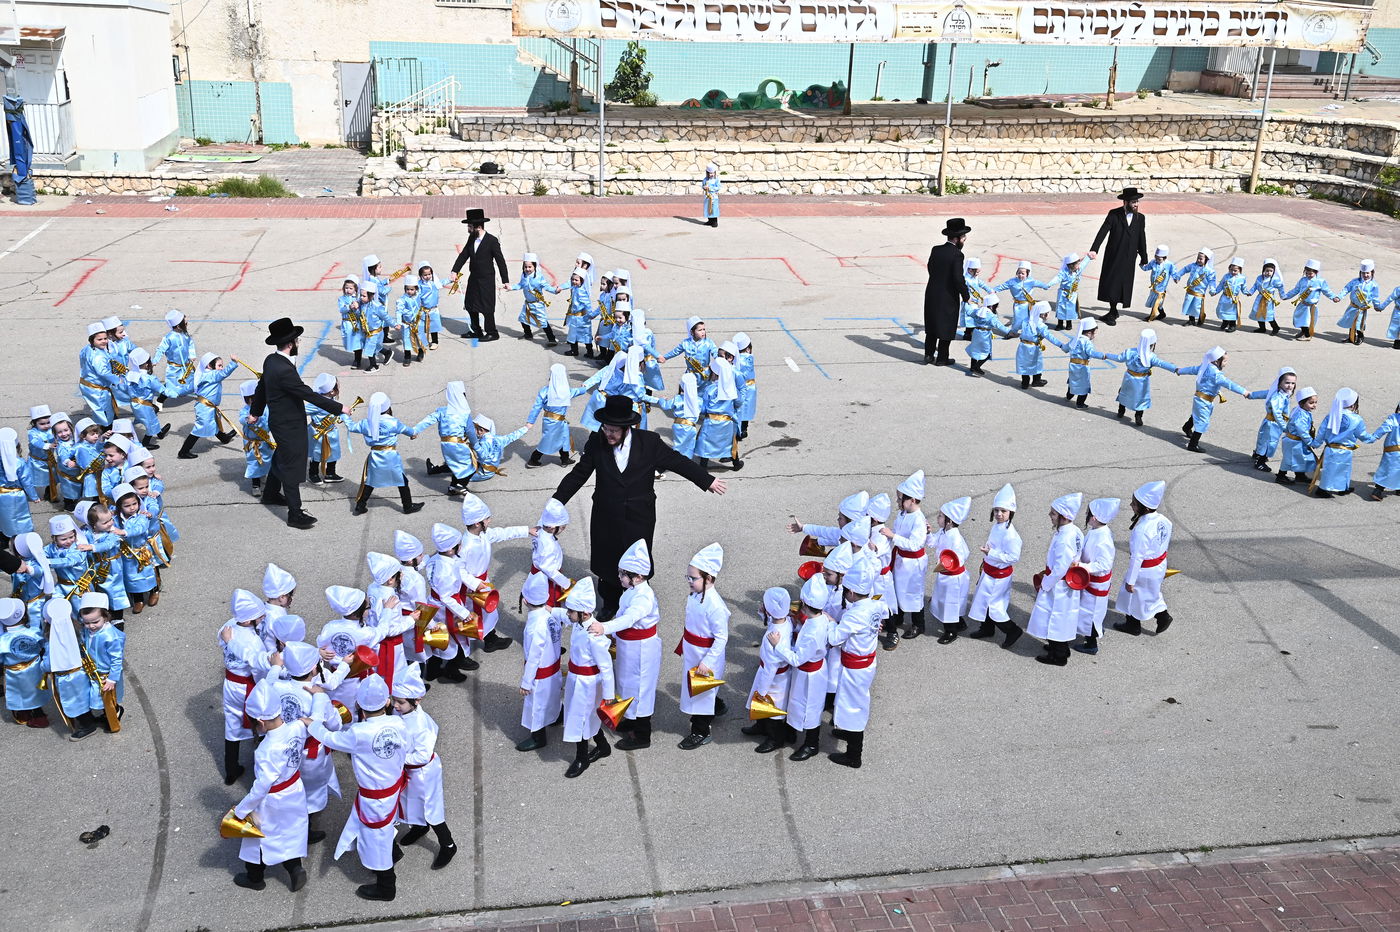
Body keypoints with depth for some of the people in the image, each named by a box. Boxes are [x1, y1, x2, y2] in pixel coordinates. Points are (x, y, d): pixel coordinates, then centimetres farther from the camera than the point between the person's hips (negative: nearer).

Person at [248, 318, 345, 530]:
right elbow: (309, 395, -30)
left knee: (281, 459, 28)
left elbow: (262, 386, 14)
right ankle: (295, 514, 10)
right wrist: (339, 408, -23)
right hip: (289, 426, -10)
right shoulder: (284, 370, -31)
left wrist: (255, 411, 28)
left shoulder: (271, 360, -1)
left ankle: (270, 494, 48)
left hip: (279, 421, 10)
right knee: (292, 467, 1)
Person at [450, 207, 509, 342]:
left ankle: (492, 333, 13)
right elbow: (463, 255, 3)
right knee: (470, 305, 15)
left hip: (486, 280, -7)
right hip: (473, 278, 7)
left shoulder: (492, 241, -16)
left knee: (486, 307, -1)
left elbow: (500, 260, -13)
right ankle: (476, 331, 29)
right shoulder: (471, 238, 3)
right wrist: (455, 271, -8)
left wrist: (505, 280, -13)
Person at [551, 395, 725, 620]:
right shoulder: (596, 442, -9)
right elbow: (578, 474, 0)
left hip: (639, 519, -1)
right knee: (607, 562, 15)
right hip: (606, 519, 2)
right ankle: (609, 604, 37)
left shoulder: (649, 442, -12)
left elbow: (677, 462, -1)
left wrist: (707, 481, 5)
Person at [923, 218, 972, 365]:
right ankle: (941, 358, 15)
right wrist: (966, 297, -11)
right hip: (948, 298, -6)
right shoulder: (957, 254, -19)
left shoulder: (936, 250, 0)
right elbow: (959, 279, -21)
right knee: (946, 327, 8)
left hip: (931, 294, 6)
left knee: (932, 325, 19)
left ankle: (929, 354, 26)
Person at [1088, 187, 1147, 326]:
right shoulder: (1114, 214, -6)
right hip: (1113, 257, -2)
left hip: (1129, 259, 2)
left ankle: (1112, 312, 16)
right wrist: (1094, 249, -27)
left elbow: (1142, 240, 10)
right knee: (1111, 283, 1)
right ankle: (1113, 312, 16)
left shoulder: (1140, 218, 4)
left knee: (1124, 285, 3)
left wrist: (1144, 258, 14)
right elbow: (1102, 232, -15)